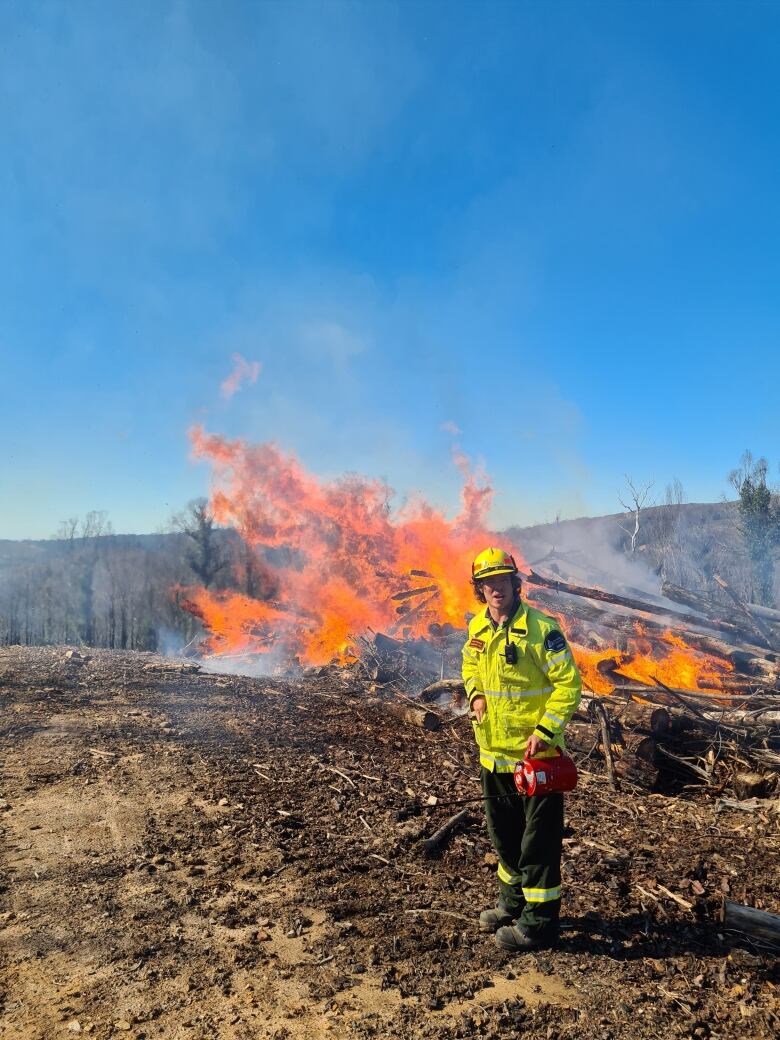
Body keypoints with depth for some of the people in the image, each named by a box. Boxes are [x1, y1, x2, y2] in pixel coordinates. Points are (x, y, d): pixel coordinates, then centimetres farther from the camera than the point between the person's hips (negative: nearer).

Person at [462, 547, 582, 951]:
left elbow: (569, 683, -16)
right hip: (493, 753, 7)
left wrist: (545, 731, -22)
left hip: (535, 754, -7)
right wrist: (475, 693, 0)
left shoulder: (540, 628, -18)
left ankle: (538, 923, 22)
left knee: (538, 841, 5)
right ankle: (513, 903, 43)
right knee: (504, 834, 23)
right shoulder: (477, 628, 2)